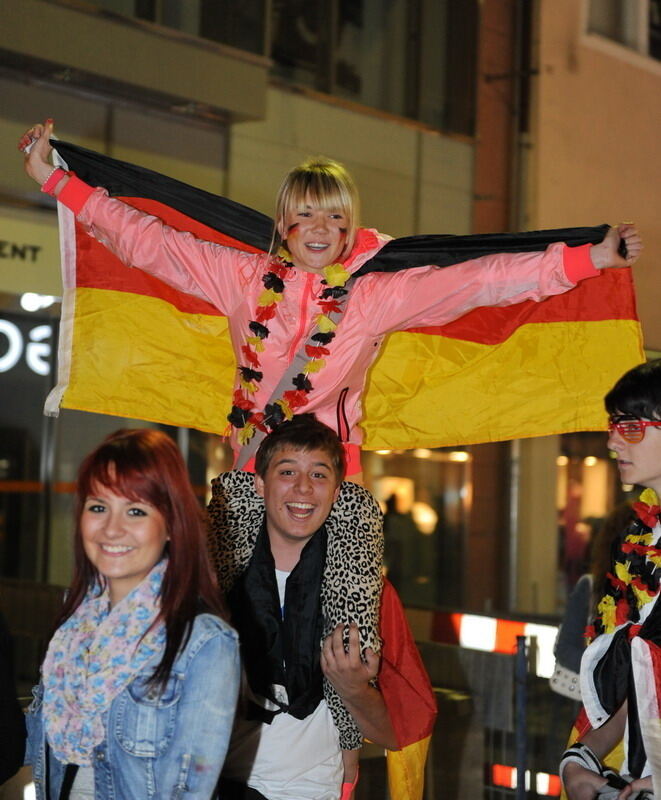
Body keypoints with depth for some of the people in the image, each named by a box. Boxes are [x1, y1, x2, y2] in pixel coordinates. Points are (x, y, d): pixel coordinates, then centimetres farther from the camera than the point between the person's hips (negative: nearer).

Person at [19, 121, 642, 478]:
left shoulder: (377, 295, 4)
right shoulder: (244, 278, 7)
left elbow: (477, 280, -1)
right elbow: (147, 241, 8)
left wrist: (591, 259, -6)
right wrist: (55, 181, 7)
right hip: (249, 469, 1)